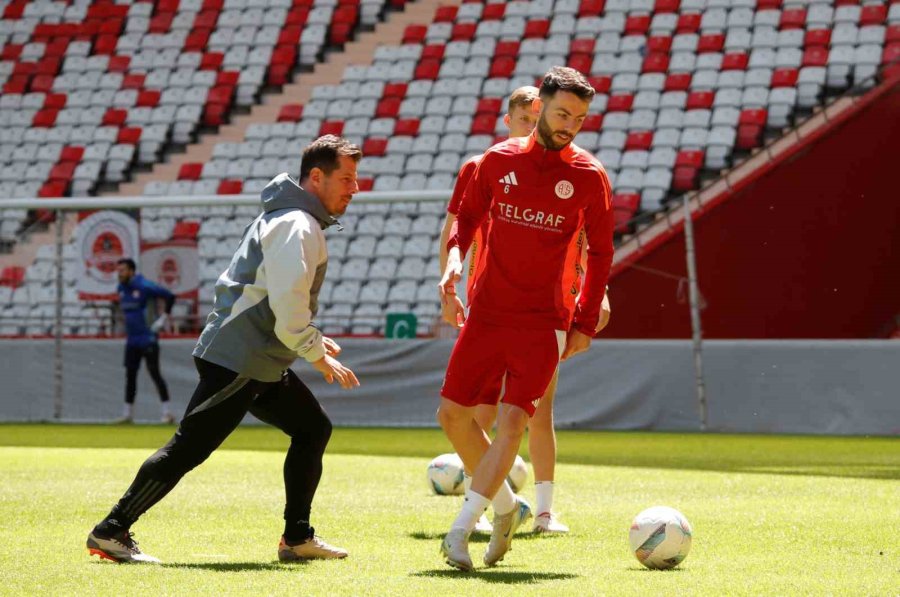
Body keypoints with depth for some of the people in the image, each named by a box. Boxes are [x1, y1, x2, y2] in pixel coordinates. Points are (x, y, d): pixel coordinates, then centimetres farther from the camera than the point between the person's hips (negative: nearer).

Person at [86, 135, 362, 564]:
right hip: (237, 361, -11)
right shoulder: (298, 226, -14)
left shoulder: (286, 219, 19)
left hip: (260, 364, 11)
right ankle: (111, 532, -7)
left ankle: (297, 538, 15)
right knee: (189, 448, -10)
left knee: (312, 428, 14)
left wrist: (312, 341, 16)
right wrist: (316, 354, -15)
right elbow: (287, 301, -24)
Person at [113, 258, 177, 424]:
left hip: (148, 339, -8)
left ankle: (167, 412, -8)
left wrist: (163, 318, -13)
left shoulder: (144, 286, -15)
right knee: (130, 375, 9)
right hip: (132, 340, 8)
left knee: (154, 373, -10)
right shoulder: (121, 288, 9)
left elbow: (170, 297, -14)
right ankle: (128, 413, 15)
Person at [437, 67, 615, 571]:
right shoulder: (499, 160, 4)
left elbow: (600, 255, 5)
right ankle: (506, 506, 23)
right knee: (454, 413, 3)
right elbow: (468, 218, 15)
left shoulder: (589, 176, -1)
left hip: (544, 321, -3)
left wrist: (585, 323, 0)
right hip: (487, 311, 3)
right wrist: (455, 257, -6)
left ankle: (461, 529, -17)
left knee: (513, 419, -16)